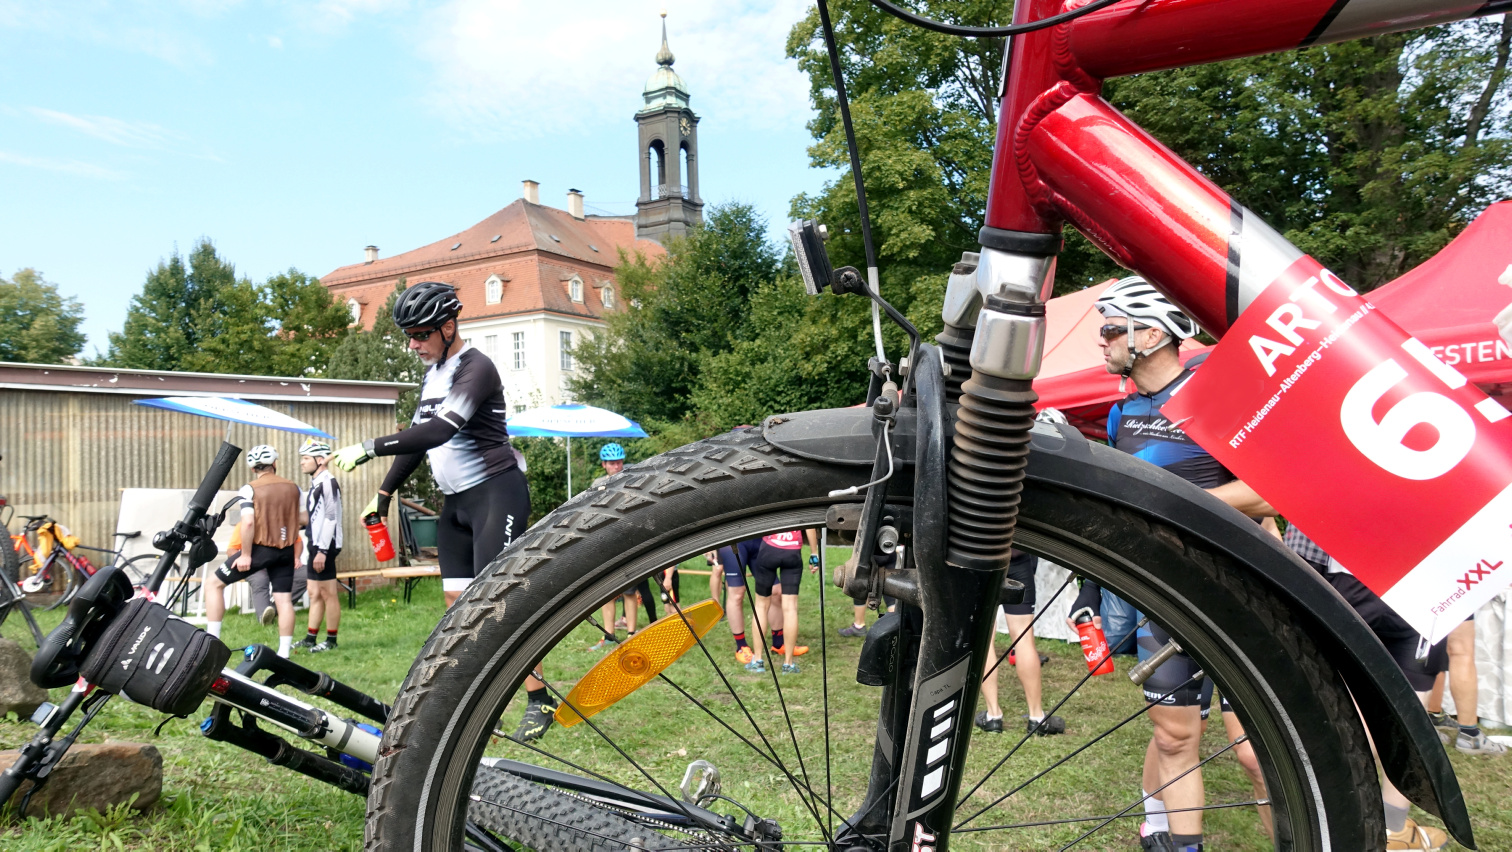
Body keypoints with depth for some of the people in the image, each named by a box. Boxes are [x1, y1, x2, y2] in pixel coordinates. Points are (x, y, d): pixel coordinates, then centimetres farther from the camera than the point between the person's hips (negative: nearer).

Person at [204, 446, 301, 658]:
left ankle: (212, 639, 6)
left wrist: (245, 555, -15)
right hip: (286, 550, 5)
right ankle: (284, 654, 8)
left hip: (260, 548, -4)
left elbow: (248, 522, -19)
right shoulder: (293, 488, 5)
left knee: (213, 583, 10)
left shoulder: (250, 489, -9)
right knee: (284, 600, 6)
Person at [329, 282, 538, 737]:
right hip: (456, 499, 9)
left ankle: (540, 700, -3)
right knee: (458, 603, 6)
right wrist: (384, 493, 16)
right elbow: (419, 437, 20)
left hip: (495, 491, -9)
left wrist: (369, 447, -30)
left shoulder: (475, 367, -16)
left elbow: (440, 431, -29)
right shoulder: (432, 373, 13)